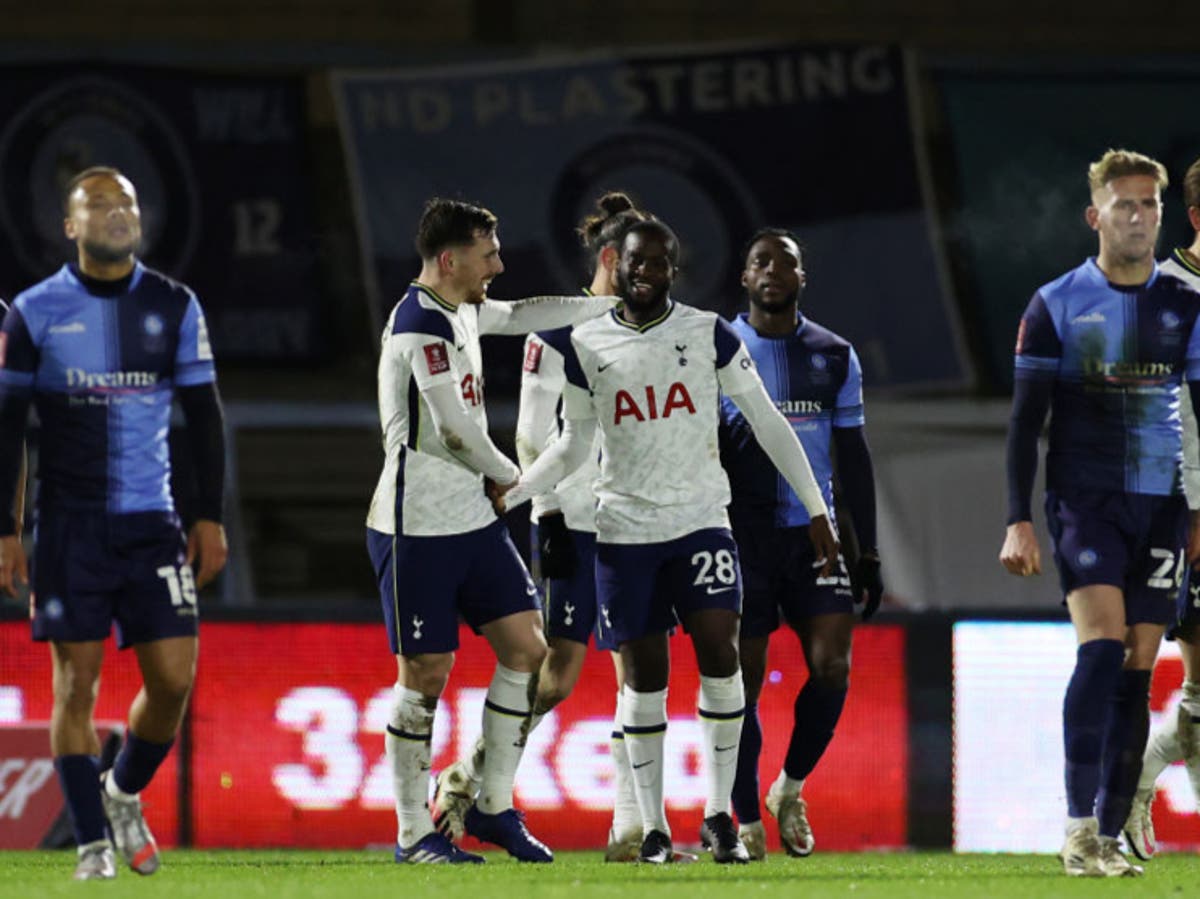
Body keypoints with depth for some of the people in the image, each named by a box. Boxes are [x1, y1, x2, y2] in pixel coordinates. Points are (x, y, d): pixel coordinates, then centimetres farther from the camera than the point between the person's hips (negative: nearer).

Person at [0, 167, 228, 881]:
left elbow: (205, 415, 11)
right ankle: (92, 843, 2)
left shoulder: (174, 307, 6)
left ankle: (123, 794, 22)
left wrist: (211, 517, 6)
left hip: (151, 521, 2)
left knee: (174, 679, -5)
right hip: (70, 521, -2)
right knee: (77, 679, -4)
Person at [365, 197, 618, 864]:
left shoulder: (460, 310, 12)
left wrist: (611, 304, 31)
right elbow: (455, 429, -19)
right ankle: (414, 834, 5)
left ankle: (494, 807, 13)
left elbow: (520, 315, 30)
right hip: (417, 529, -9)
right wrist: (507, 476, -2)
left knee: (526, 648, 3)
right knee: (425, 676, -4)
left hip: (473, 521, 9)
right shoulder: (421, 324, -17)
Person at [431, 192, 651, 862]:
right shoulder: (559, 330, -6)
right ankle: (464, 779, 10)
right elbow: (533, 433, -8)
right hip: (574, 522, -6)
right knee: (559, 673, -9)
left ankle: (633, 830, 0)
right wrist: (551, 514, -13)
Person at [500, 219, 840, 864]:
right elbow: (571, 448, 12)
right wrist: (506, 495, -1)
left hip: (701, 520, -1)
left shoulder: (710, 335, 0)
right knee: (644, 675, 1)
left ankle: (719, 816, -5)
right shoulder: (587, 347, 4)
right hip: (625, 530, 1)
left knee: (720, 653, -14)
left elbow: (766, 423, 4)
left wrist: (817, 511, 3)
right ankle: (652, 827, 10)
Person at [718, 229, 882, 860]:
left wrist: (867, 551, 8)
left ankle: (790, 788, 12)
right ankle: (748, 822, 8)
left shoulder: (834, 356, 10)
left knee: (831, 667, -10)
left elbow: (854, 458, 12)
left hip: (816, 529, 2)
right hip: (742, 535, -2)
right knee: (744, 678, -1)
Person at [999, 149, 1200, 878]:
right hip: (1084, 497, -3)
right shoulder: (1056, 306, 1)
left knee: (1137, 671, 2)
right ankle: (1081, 828, -22)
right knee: (1102, 645, -20)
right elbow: (1026, 422, 2)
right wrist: (1019, 522, -5)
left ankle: (1110, 838, 8)